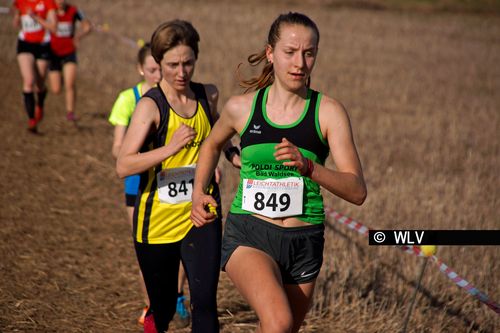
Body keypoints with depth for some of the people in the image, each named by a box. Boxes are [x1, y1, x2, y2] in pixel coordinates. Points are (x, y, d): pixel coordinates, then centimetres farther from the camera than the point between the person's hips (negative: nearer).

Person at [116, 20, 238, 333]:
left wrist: (232, 153, 12)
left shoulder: (208, 95, 3)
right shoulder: (150, 105, -12)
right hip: (157, 220, -3)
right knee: (163, 307, 11)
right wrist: (170, 148, -33)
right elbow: (123, 165, -24)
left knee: (204, 301, -13)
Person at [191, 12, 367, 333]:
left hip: (304, 244, 1)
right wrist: (199, 193, 8)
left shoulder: (328, 112, -5)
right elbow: (212, 145, 23)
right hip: (248, 234, -1)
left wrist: (308, 166, -28)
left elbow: (357, 191, -12)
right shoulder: (241, 108, 0)